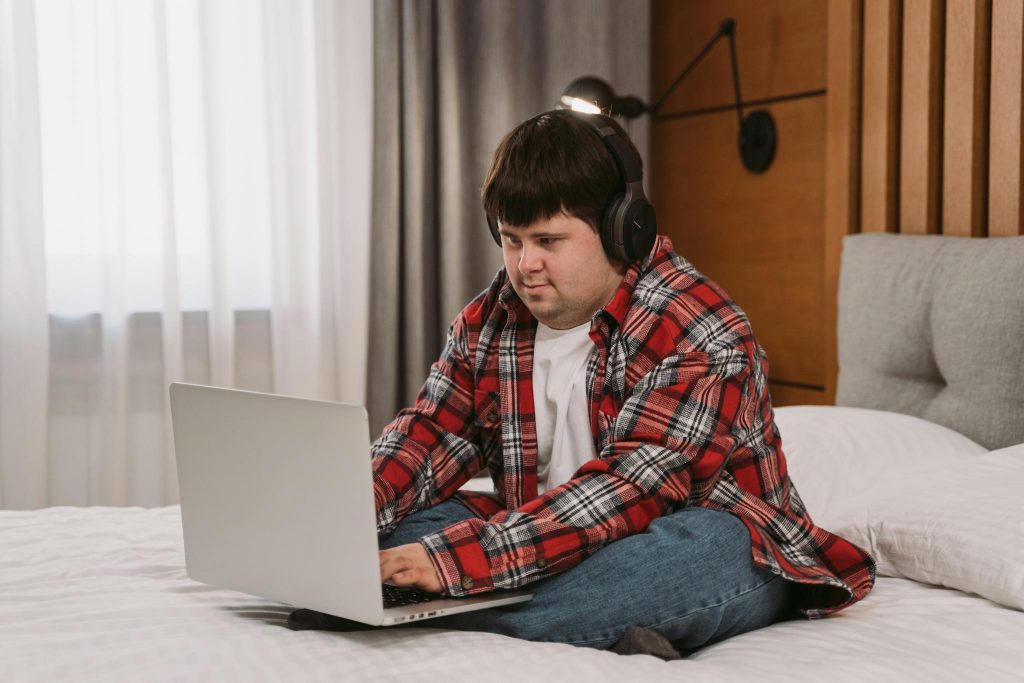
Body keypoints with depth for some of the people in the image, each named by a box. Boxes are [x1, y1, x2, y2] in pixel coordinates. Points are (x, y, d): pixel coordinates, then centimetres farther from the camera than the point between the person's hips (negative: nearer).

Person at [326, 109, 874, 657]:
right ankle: (602, 634, -31)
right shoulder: (490, 320, 3)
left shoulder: (702, 339, -21)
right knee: (405, 514, -14)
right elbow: (430, 435, 0)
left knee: (709, 543, -39)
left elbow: (626, 493, -31)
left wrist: (459, 557, -40)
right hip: (554, 549, 6)